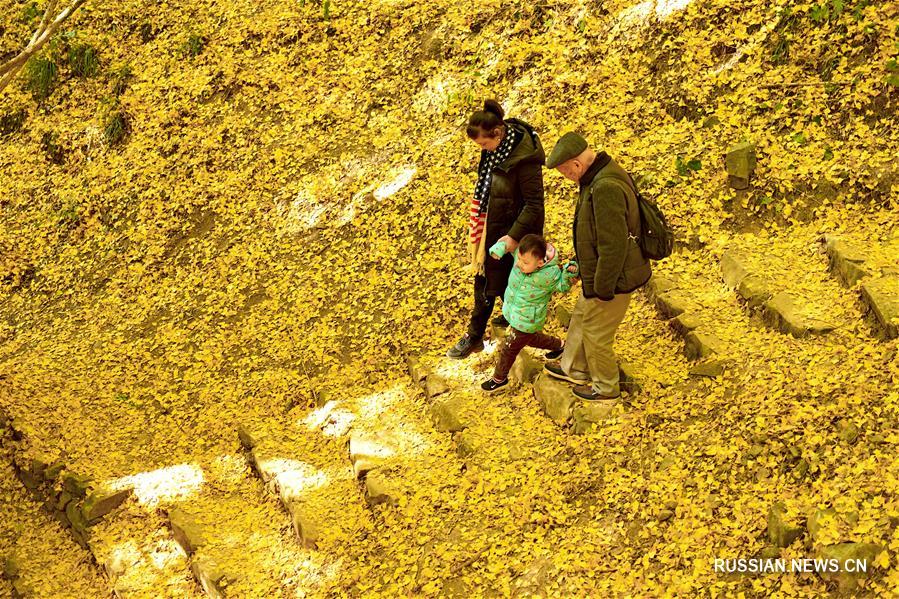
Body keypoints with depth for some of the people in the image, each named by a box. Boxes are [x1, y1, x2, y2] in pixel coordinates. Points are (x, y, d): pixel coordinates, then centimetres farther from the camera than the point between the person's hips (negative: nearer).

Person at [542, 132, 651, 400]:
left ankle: (605, 387, 33)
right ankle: (573, 368, 48)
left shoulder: (606, 188, -32)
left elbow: (613, 246, -30)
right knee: (580, 320, 27)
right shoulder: (602, 175, 2)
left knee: (596, 335, 11)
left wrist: (602, 289, -21)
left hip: (611, 280, -10)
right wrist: (582, 265, 21)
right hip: (596, 274, 10)